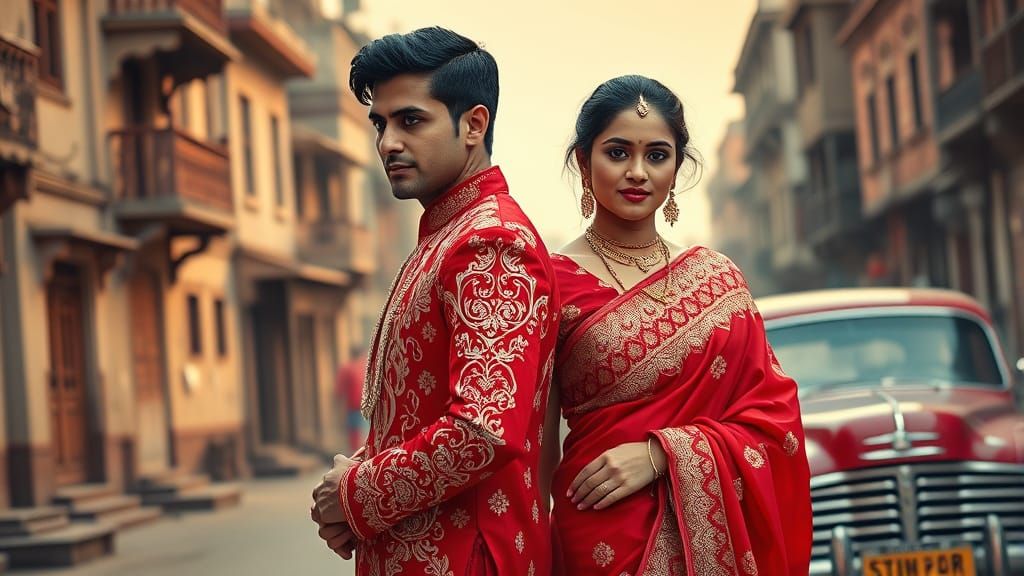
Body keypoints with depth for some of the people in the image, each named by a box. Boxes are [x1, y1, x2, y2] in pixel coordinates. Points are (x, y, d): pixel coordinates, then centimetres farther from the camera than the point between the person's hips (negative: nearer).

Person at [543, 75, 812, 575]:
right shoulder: (555, 283, -7)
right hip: (607, 534, -3)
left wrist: (662, 452, -13)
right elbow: (535, 442, -4)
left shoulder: (718, 278, 3)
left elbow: (771, 415, 0)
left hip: (721, 531, 4)